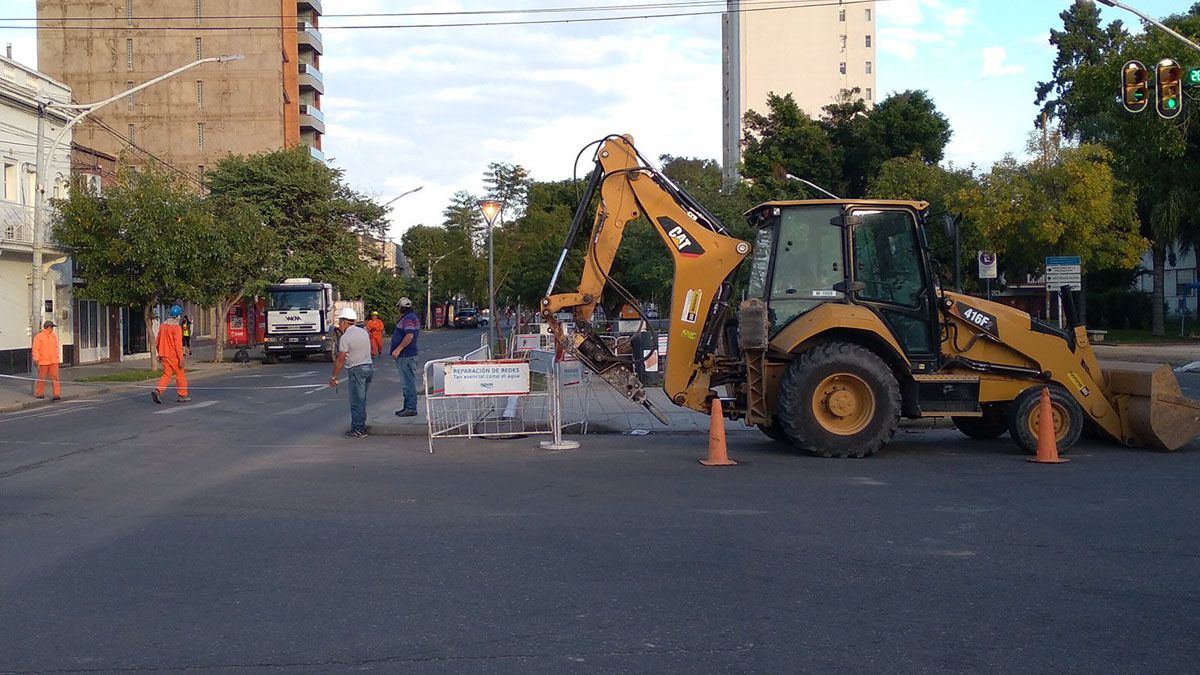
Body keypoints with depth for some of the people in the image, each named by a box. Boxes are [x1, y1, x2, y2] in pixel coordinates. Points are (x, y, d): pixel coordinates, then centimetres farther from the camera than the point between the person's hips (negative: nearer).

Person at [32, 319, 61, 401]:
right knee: (41, 378, 4)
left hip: (53, 361, 4)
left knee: (55, 377, -2)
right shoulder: (39, 337, -4)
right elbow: (36, 349, -7)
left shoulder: (54, 336, 13)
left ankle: (56, 394, -2)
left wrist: (57, 357, 16)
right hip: (43, 361, -4)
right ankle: (39, 393, 16)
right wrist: (36, 359, -12)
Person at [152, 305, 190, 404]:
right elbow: (178, 344, -19)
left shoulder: (163, 325, 8)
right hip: (174, 355, -7)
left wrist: (160, 354, 24)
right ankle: (183, 396, 15)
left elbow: (157, 342, 14)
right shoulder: (176, 327, -15)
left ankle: (157, 391, -11)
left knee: (166, 374, 9)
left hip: (164, 355, 7)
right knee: (180, 375, 7)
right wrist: (181, 359, -17)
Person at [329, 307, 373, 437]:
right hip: (369, 367, 8)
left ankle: (358, 430, -2)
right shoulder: (363, 332, 12)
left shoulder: (345, 338, -11)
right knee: (361, 400, 14)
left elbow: (340, 360, -9)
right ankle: (360, 426, 18)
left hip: (357, 369, -8)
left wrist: (333, 377, -2)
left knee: (356, 401, -3)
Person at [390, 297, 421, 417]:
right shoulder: (413, 317, 18)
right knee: (408, 382, 15)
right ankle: (408, 407, 21)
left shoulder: (408, 318, -16)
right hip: (404, 355, 11)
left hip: (406, 356, -11)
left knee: (408, 382, -8)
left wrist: (398, 349, -26)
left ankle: (411, 408, -6)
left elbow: (409, 335, -28)